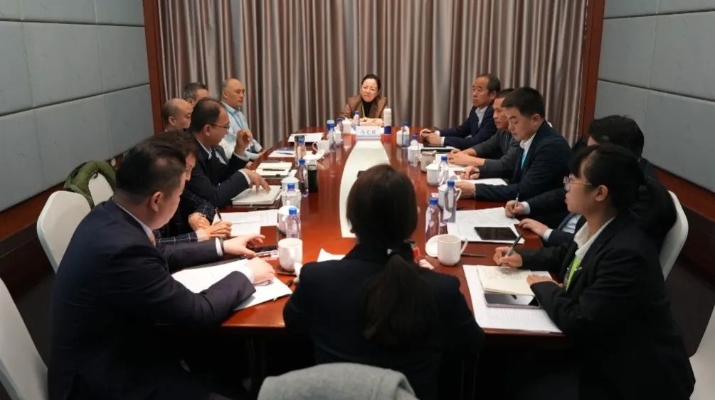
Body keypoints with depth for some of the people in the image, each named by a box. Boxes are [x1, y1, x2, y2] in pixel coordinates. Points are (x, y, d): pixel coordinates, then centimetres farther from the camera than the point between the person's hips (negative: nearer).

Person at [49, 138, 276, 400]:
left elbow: (159, 258, 14)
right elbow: (199, 311, -21)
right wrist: (246, 275, -7)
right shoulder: (122, 248, -32)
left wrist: (220, 247, 16)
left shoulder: (108, 215, -6)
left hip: (112, 352, 8)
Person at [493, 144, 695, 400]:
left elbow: (578, 322, -30)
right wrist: (523, 258, 5)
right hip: (601, 354, 8)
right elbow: (566, 256, 19)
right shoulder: (594, 227, -4)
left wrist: (544, 288, -13)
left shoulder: (626, 253, -31)